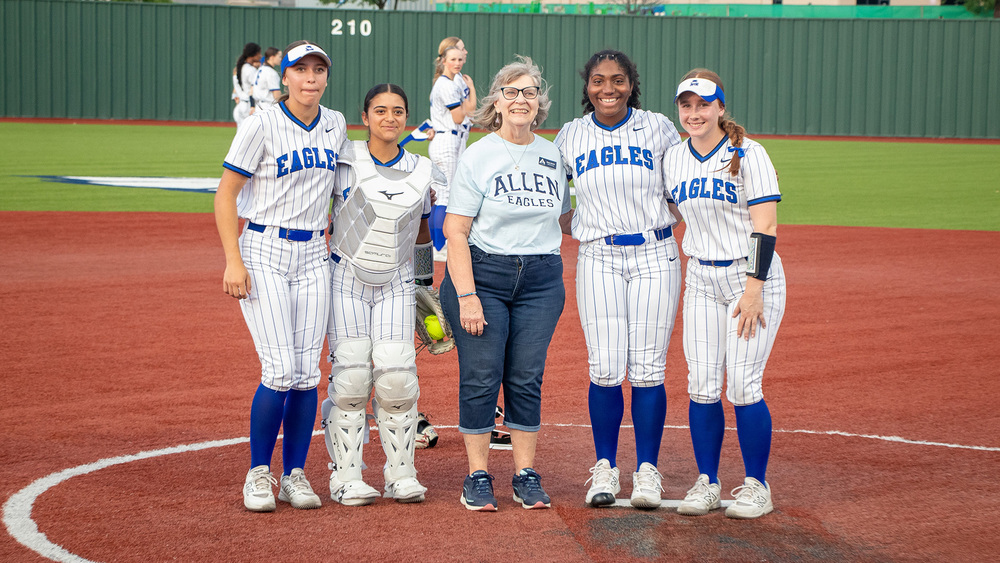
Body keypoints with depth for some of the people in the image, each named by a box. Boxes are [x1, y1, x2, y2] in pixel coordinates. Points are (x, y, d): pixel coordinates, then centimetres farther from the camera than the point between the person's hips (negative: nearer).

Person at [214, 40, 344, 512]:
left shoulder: (335, 125, 7)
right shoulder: (261, 126, -9)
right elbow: (226, 195, -7)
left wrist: (335, 243, 16)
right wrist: (233, 260, -15)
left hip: (313, 257, 5)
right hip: (264, 255, -5)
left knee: (307, 372, 1)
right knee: (280, 371, -13)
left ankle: (295, 474, 11)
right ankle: (258, 473, 3)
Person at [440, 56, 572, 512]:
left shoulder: (554, 156, 9)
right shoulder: (477, 156, -3)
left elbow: (563, 218, 19)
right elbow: (455, 231, -8)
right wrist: (466, 295, -15)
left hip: (541, 280, 3)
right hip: (482, 273, -3)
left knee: (527, 378, 3)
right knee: (481, 378, -3)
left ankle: (526, 475, 11)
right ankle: (478, 477, 6)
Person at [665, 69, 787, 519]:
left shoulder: (748, 155, -10)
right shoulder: (673, 159, 7)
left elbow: (765, 226, -14)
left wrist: (754, 288, -19)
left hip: (752, 276, -5)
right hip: (701, 279, 5)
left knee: (743, 385, -9)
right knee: (701, 384, 1)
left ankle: (756, 486, 3)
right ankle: (706, 483, 11)